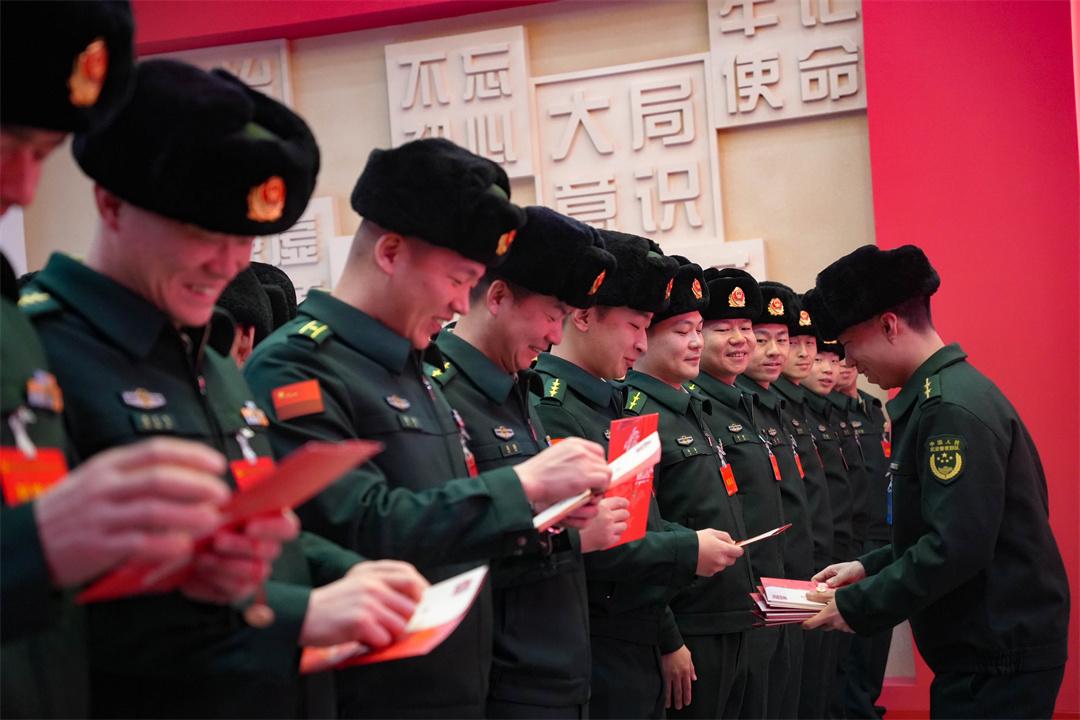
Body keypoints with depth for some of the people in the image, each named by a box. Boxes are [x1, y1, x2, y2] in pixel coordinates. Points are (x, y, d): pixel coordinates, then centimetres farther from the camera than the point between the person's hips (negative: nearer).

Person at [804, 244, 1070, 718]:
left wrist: (857, 606, -16)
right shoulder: (945, 393, 11)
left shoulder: (952, 408, -19)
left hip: (997, 658, -9)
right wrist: (869, 568, 13)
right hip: (985, 647, 9)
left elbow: (957, 548, -24)